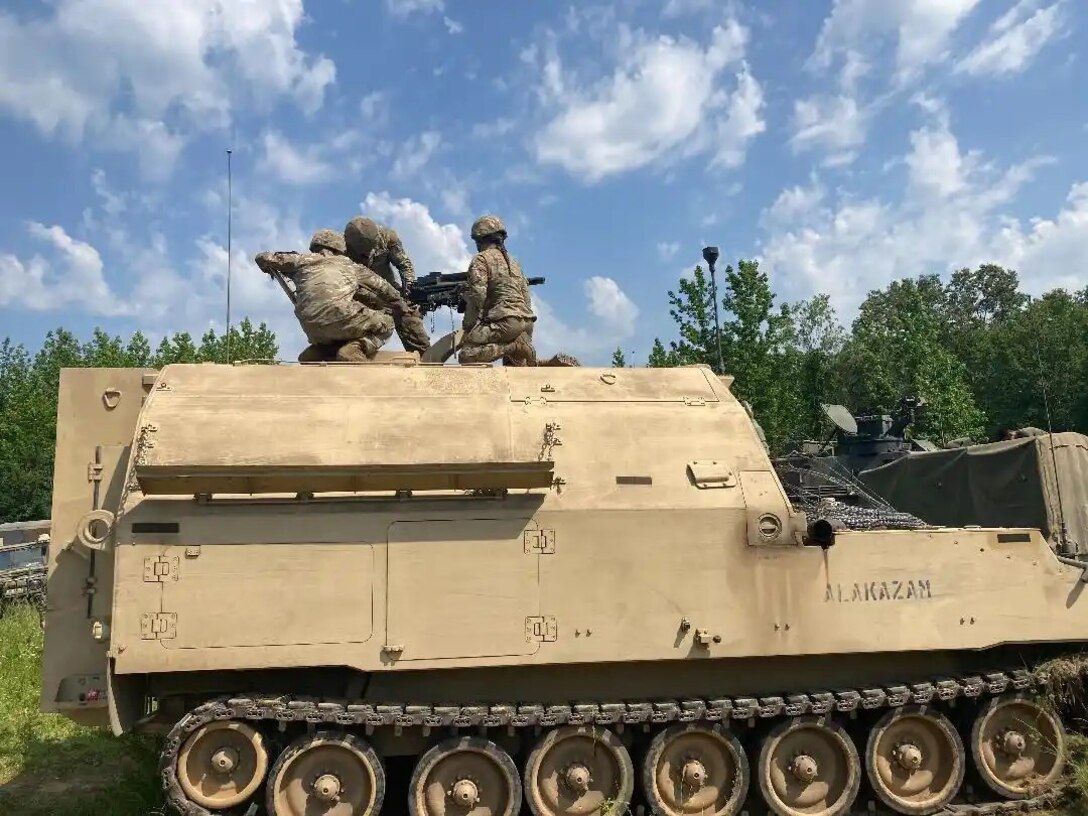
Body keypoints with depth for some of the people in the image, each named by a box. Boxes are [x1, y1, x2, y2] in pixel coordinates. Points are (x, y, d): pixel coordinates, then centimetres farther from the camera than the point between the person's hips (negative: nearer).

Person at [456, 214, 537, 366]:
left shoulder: (481, 259, 1)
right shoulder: (513, 262, 25)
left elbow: (477, 296, -11)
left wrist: (467, 327, -4)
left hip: (505, 321, -8)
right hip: (526, 322, 8)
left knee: (466, 355, -13)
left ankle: (512, 346, -22)